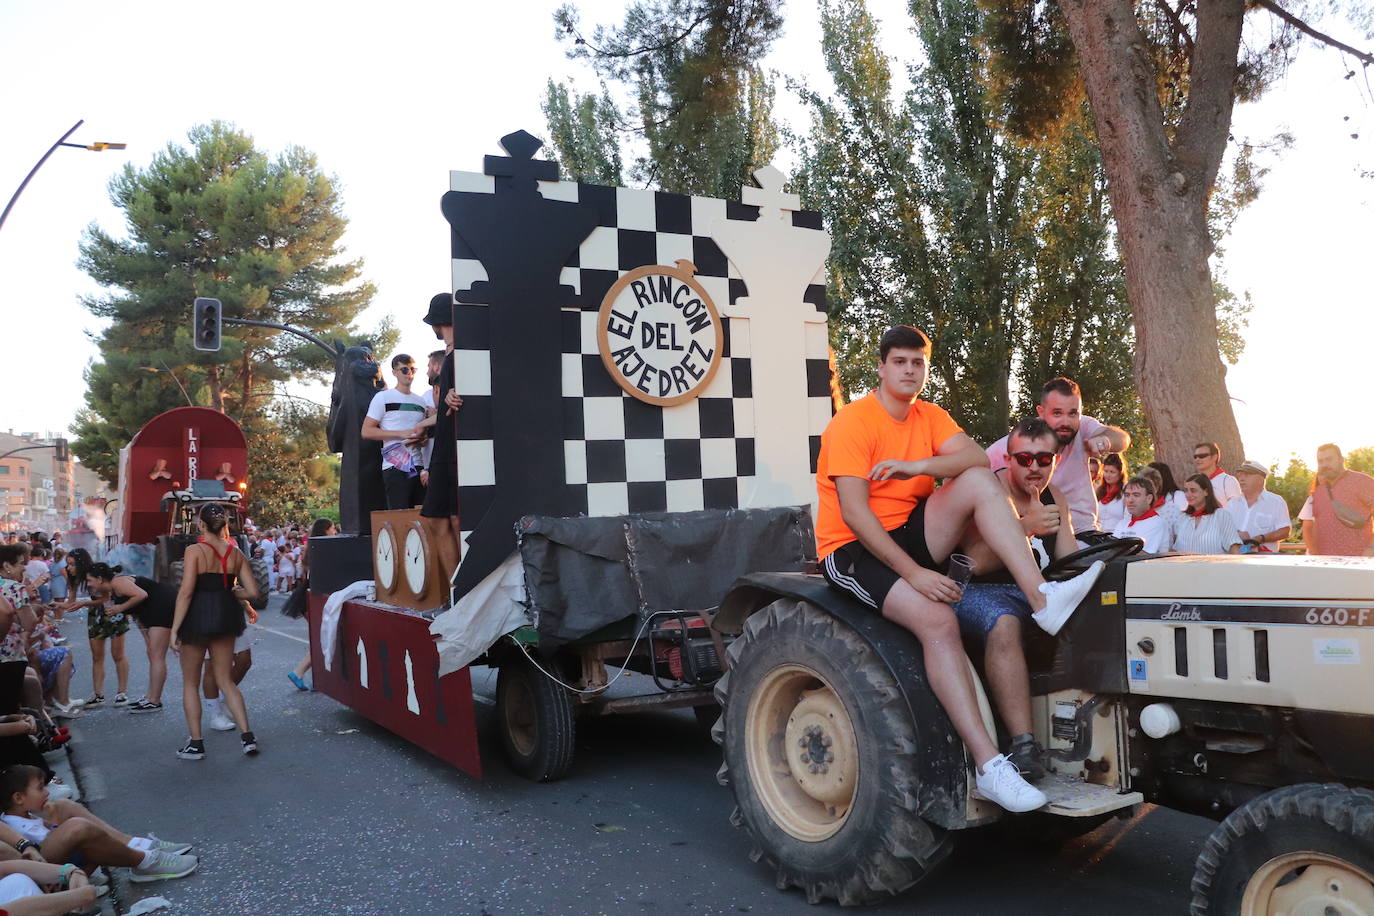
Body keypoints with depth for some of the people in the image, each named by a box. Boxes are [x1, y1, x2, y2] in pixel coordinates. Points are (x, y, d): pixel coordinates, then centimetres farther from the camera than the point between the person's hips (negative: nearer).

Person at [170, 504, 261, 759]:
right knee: (226, 680, 15)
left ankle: (195, 744, 15)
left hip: (197, 616, -4)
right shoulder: (235, 553, 2)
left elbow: (186, 591, -17)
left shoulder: (195, 551, -12)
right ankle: (247, 736, 6)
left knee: (190, 683, 13)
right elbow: (252, 592, 1)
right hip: (226, 616, 4)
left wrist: (175, 628, -14)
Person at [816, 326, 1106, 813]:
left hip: (911, 535, 7)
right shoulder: (852, 422, -12)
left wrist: (917, 466, -27)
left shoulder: (928, 416, 10)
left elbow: (976, 457, -9)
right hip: (853, 549, -6)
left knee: (981, 482, -16)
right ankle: (989, 766, -29)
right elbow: (854, 513, -21)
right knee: (937, 620, -30)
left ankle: (1042, 597, -28)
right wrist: (912, 572, -26)